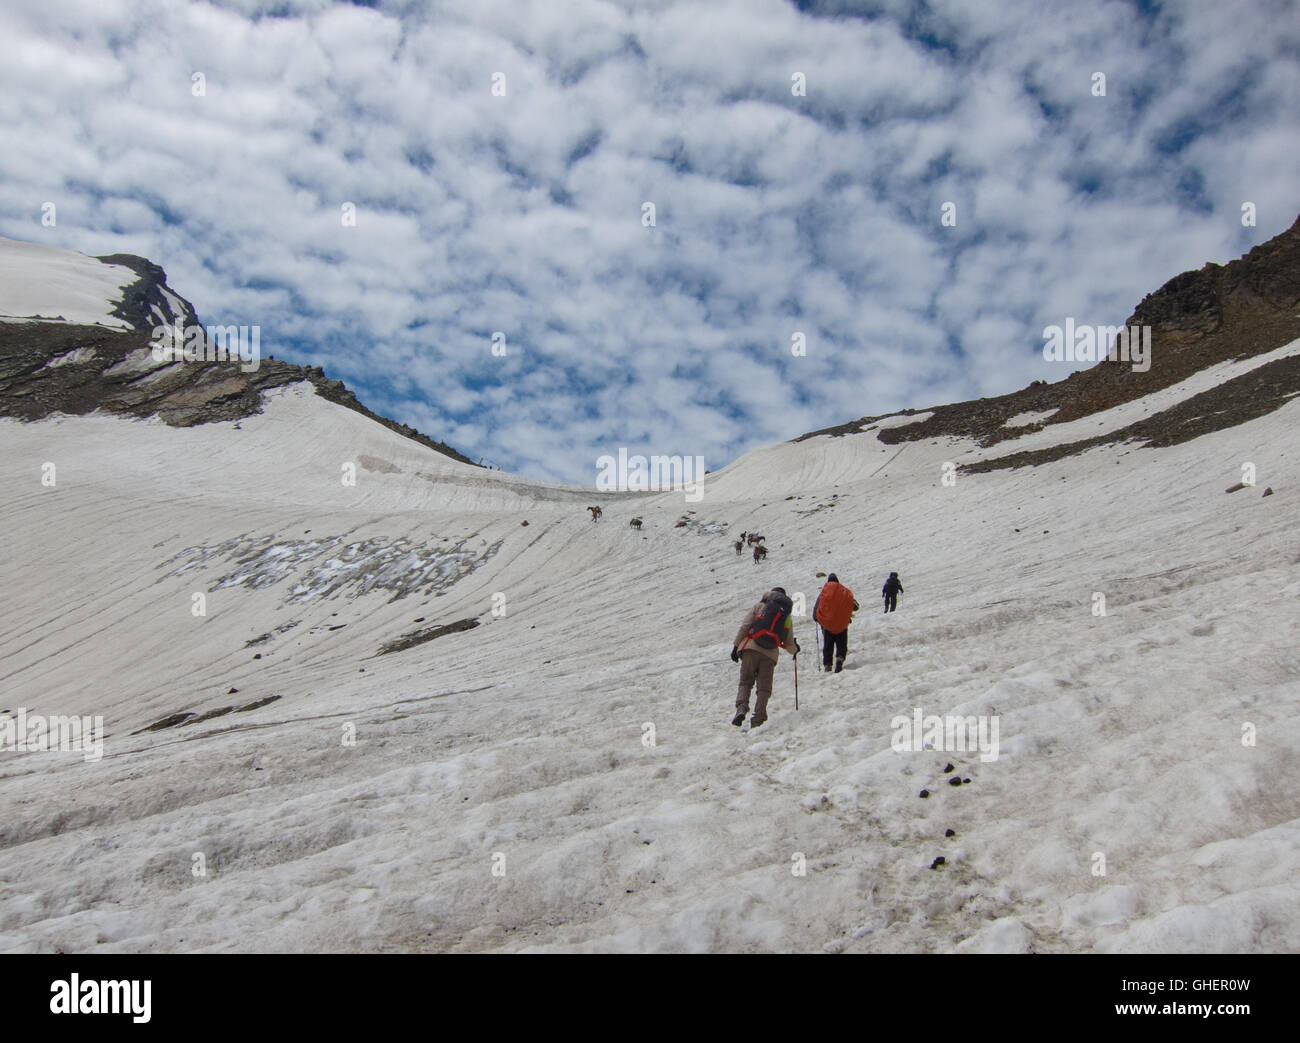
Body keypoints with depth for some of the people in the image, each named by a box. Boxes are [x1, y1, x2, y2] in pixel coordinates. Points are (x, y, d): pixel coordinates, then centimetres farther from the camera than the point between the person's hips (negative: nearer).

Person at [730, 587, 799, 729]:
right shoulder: (787, 616, 17)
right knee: (764, 688, 6)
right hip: (770, 655, 1)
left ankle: (741, 706, -18)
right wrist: (795, 650, 43)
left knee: (745, 681, 8)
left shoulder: (760, 606, 11)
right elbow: (789, 643, 20)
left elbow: (744, 626, 1)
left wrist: (736, 645, 4)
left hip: (751, 648, -1)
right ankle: (757, 720, -6)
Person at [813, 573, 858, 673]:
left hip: (826, 624, 0)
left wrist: (815, 618, 18)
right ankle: (840, 658, -19)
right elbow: (856, 606, 6)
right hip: (842, 624, 0)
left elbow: (816, 607, -1)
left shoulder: (825, 591, 0)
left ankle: (827, 665, 1)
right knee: (841, 645, 8)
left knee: (827, 646, 11)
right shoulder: (845, 591, 2)